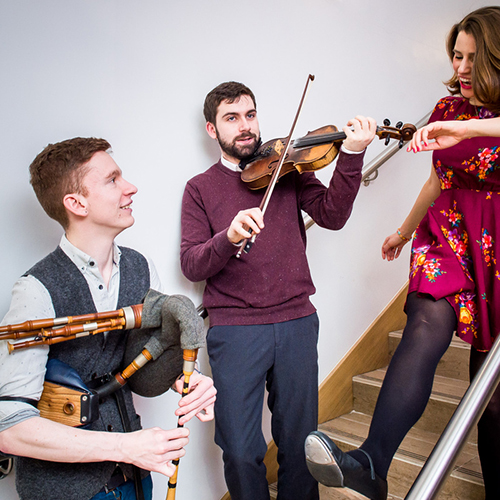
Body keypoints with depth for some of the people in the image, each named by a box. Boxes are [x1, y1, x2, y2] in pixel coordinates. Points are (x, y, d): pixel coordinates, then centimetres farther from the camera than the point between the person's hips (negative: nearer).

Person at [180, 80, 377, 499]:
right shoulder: (201, 188, 7)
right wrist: (229, 237, -23)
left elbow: (332, 215, -6)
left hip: (296, 323, 2)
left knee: (300, 443, 9)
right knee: (241, 452, 1)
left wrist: (351, 155, -19)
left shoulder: (288, 169, 10)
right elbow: (191, 266, -4)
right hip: (233, 328, -1)